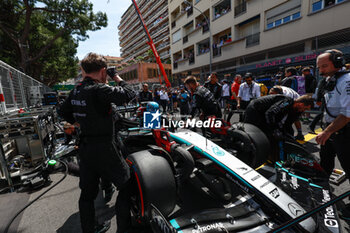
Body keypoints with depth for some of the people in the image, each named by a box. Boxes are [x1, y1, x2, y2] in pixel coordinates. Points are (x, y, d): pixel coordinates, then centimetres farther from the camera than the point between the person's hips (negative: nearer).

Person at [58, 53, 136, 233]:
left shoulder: (76, 91, 6)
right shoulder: (99, 89, -19)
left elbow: (63, 112, 17)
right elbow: (129, 95, -22)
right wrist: (117, 77, -7)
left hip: (84, 148, 8)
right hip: (103, 149, -8)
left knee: (87, 191, 21)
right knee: (126, 185, 9)